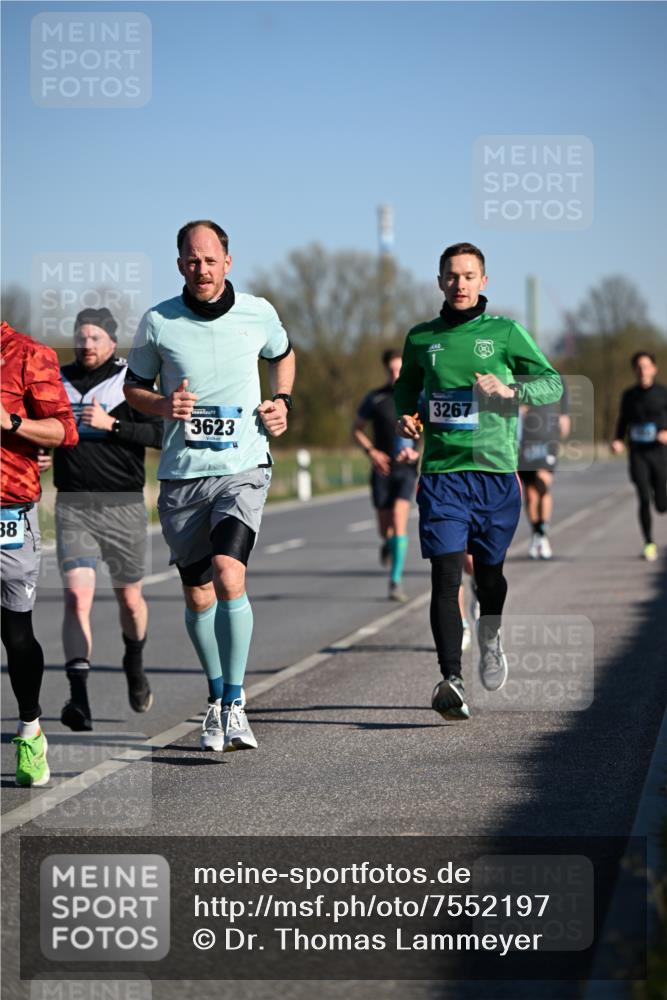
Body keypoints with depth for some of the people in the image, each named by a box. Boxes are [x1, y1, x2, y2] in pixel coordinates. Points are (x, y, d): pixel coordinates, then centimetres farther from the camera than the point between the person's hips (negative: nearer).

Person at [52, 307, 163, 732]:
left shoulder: (132, 381, 0)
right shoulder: (59, 381, 11)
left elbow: (160, 434, -11)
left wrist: (112, 424, -20)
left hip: (123, 505, -1)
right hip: (73, 506, 1)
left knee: (129, 598, 13)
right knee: (77, 596, -15)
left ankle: (135, 665, 44)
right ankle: (79, 698, -22)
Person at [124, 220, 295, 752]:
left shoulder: (258, 314, 1)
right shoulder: (158, 323, -2)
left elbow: (282, 355, 23)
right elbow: (133, 386, 11)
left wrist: (282, 401, 6)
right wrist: (163, 405, -10)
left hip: (243, 468, -2)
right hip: (182, 475, 2)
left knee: (229, 578, -22)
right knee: (198, 598, 8)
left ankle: (235, 703, -15)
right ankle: (218, 699, 29)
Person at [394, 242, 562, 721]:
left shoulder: (506, 332, 3)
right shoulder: (421, 338, 10)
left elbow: (553, 383, 1)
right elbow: (407, 385, 27)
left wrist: (510, 389, -17)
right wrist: (406, 415, 5)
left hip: (495, 470, 0)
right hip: (441, 471, 0)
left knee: (490, 571, 11)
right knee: (446, 575, -13)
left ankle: (490, 639, 43)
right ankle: (452, 679, -19)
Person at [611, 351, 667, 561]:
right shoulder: (629, 395, 4)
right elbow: (622, 422, 13)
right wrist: (618, 442, -5)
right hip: (637, 454, 1)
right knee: (644, 499, -15)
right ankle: (649, 544, -2)